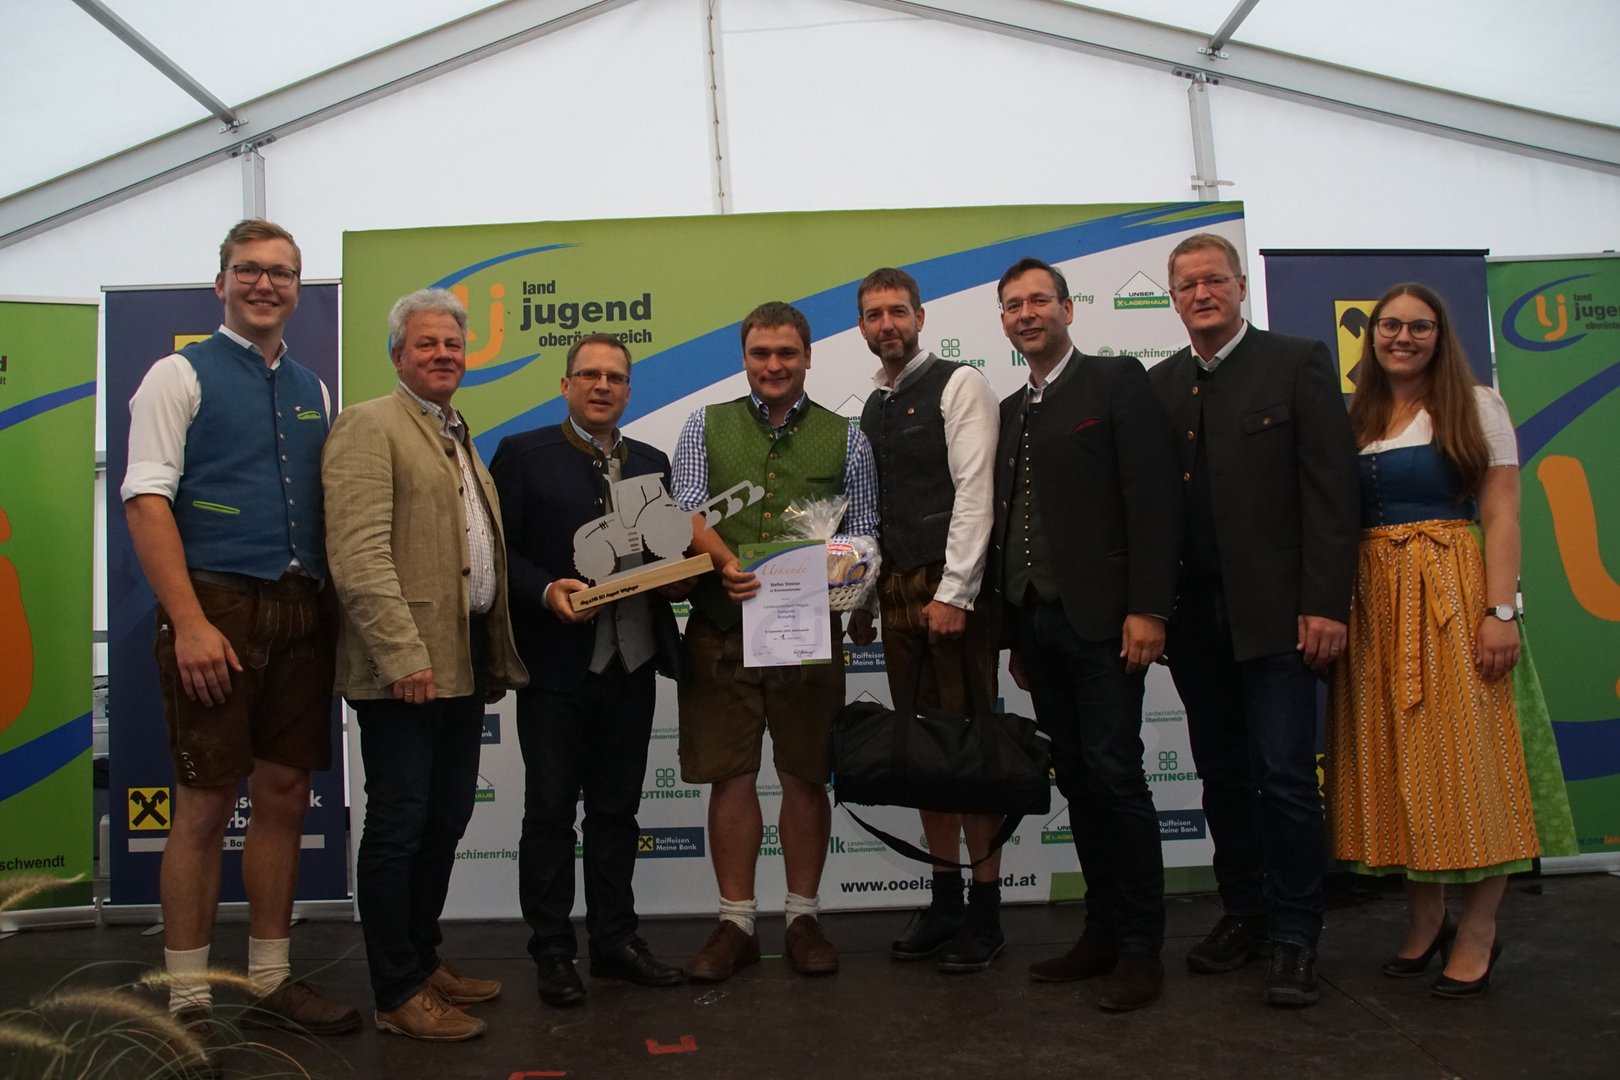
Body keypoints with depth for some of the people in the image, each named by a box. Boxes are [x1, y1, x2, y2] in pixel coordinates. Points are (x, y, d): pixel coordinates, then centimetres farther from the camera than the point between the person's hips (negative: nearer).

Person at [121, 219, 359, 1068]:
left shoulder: (312, 391, 16)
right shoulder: (181, 375, 0)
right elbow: (146, 500, -8)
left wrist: (335, 609, 6)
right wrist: (189, 622, -17)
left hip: (303, 613, 5)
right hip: (219, 606, -5)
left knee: (286, 798, 10)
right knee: (205, 807, 0)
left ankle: (271, 981, 24)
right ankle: (187, 1000, 14)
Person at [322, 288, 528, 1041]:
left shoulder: (461, 438, 20)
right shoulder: (369, 426, -7)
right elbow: (357, 553, -17)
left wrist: (498, 654, 14)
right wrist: (404, 654, -23)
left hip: (465, 662, 9)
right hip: (405, 668, -9)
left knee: (444, 822, 16)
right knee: (398, 828, 0)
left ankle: (425, 959, 31)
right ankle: (398, 994, 11)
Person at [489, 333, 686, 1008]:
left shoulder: (650, 463, 14)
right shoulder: (522, 455, 0)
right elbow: (498, 549, -6)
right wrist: (546, 592, -21)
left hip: (631, 661, 4)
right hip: (556, 660, -4)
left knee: (617, 807, 13)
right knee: (551, 810, 5)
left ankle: (614, 940, 24)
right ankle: (552, 952, 17)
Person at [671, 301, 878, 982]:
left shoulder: (844, 439, 8)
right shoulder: (706, 427, 9)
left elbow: (862, 537, 5)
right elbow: (687, 511, -4)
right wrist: (726, 562, -23)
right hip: (721, 630, 0)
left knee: (806, 775, 7)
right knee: (731, 776, 4)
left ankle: (803, 917, 20)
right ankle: (736, 921, 15)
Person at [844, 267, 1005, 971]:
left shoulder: (958, 385, -2)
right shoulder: (869, 409, 17)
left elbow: (974, 491, -11)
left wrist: (953, 594, -17)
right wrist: (861, 598, 11)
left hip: (950, 590, -6)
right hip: (895, 594, 6)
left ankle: (985, 912, 6)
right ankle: (944, 902, 19)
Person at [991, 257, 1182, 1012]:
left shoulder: (1117, 381, -1)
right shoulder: (1009, 411, 18)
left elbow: (1154, 499, -10)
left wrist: (1147, 608, -17)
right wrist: (1014, 631, 13)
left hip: (1102, 616, -6)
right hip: (1036, 620, 6)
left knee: (1114, 773, -6)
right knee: (1076, 779, 10)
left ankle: (1141, 946, 5)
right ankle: (1103, 930, 19)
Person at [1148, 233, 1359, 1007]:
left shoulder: (1298, 364, 0)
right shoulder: (1159, 385, 12)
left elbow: (1330, 490, -6)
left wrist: (1325, 604, -13)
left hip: (1275, 612, -4)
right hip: (1193, 615, 4)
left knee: (1283, 777, -3)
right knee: (1223, 776, 12)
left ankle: (1293, 935, 11)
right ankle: (1243, 914, 26)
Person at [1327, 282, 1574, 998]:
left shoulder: (1476, 407, 3)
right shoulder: (1352, 421, 13)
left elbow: (1501, 517, -4)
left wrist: (1501, 611, -14)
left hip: (1452, 595, -4)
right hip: (1371, 602, 4)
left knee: (1466, 755, -3)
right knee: (1395, 760, 6)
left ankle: (1478, 933, 9)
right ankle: (1425, 920, 18)